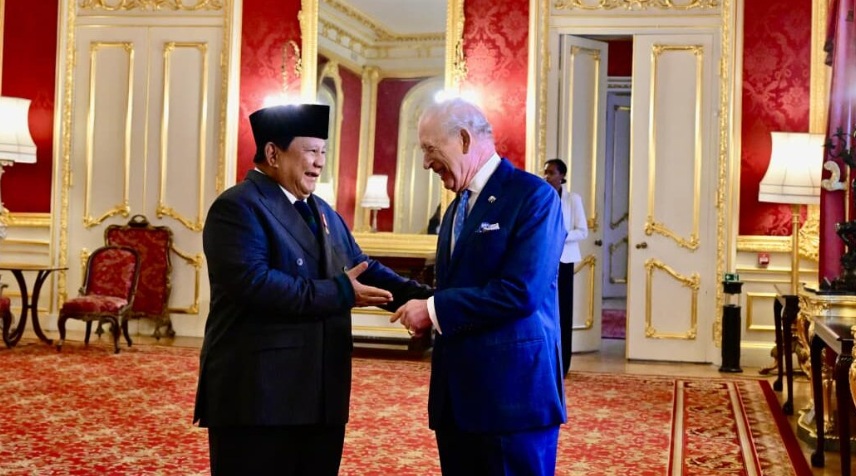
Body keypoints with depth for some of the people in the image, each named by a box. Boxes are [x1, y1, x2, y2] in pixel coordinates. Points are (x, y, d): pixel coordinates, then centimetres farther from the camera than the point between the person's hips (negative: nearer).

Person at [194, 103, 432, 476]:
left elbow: (363, 268, 15)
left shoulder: (323, 212, 19)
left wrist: (424, 299, -2)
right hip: (257, 396, -8)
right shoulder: (238, 207, -10)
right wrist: (339, 293, -23)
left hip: (321, 396, 8)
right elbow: (253, 282, -24)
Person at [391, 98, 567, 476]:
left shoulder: (531, 195, -10)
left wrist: (435, 310, -14)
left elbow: (520, 292, -20)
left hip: (512, 389, -8)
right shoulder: (456, 208, 17)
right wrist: (426, 307, 0)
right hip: (456, 393, 8)